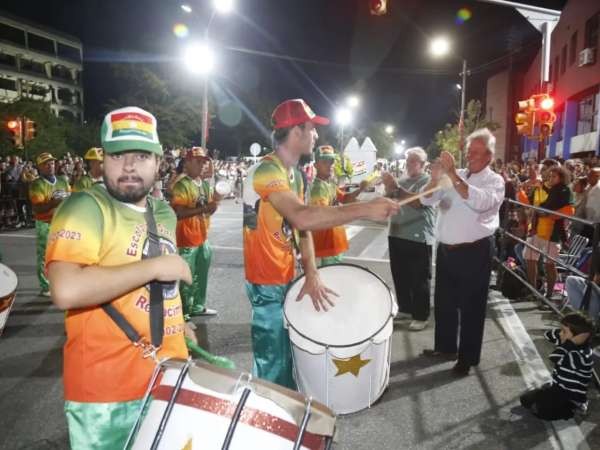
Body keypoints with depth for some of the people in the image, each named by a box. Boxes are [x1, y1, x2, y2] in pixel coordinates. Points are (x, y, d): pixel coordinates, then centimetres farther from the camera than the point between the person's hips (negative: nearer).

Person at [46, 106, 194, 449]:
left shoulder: (164, 213, 8)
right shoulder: (85, 208, -15)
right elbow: (67, 291, -30)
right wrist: (153, 266, -24)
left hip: (168, 376, 8)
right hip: (106, 392, -7)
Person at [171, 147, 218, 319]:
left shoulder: (205, 184, 11)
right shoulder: (181, 185, -14)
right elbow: (179, 212, -25)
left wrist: (213, 204, -2)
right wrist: (202, 209, -27)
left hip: (203, 236, 9)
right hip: (186, 239, -9)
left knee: (201, 275, 19)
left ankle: (198, 306, 35)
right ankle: (184, 312, 12)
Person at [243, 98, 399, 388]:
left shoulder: (295, 173, 10)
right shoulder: (266, 171, -21)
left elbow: (303, 228, 6)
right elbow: (303, 217, -38)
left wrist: (311, 274, -6)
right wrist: (365, 210, -35)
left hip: (288, 278, 9)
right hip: (268, 283, -9)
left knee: (288, 357, 20)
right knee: (274, 368, 2)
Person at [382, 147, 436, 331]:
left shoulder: (429, 181, -7)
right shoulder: (402, 180, 13)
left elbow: (417, 202, -22)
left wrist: (396, 187, -24)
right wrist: (388, 188, -7)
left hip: (418, 238, -7)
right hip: (397, 235, 7)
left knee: (419, 279, 2)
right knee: (399, 275, 14)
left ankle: (421, 316, 12)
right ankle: (405, 309, 30)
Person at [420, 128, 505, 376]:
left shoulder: (495, 180, -5)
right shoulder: (455, 175, 9)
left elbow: (479, 202, -27)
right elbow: (426, 200, 1)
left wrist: (453, 175, -31)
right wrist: (435, 177, -19)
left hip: (475, 251, -5)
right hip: (445, 249, 6)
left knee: (471, 307, 6)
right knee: (443, 301, 17)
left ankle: (468, 358, 20)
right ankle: (445, 346, 36)